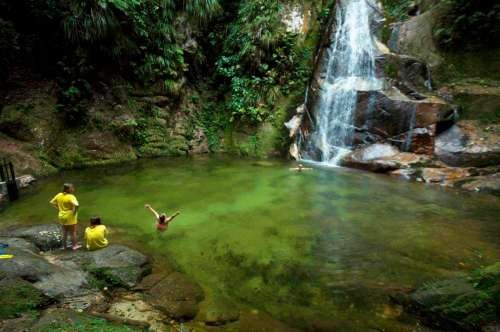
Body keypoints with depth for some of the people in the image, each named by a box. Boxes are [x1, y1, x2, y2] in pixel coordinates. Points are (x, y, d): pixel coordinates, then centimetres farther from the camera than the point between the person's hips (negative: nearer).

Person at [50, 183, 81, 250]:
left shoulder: (59, 195, -1)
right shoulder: (71, 197, -22)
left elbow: (52, 202, 11)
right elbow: (76, 205, -38)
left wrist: (59, 209, 9)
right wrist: (74, 211, -20)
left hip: (62, 216, 6)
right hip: (70, 217, -6)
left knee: (64, 232, 20)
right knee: (73, 232, 9)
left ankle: (64, 246, 29)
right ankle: (75, 245, 18)